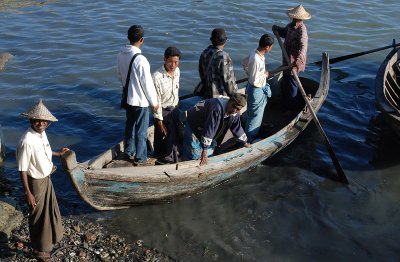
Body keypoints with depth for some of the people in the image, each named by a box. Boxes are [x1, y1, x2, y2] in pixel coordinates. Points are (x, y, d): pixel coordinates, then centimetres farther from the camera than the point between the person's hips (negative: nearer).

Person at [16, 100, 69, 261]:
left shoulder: (41, 133, -5)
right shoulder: (27, 141, -30)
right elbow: (22, 170, -24)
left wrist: (58, 154, 21)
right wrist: (28, 193, -22)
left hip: (46, 178, 8)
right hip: (36, 182, -8)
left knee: (50, 210, 26)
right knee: (38, 216, 11)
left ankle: (49, 239, 50)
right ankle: (39, 249, 34)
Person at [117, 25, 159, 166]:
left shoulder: (121, 54, -5)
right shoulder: (141, 60, -27)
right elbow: (147, 84, -20)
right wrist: (154, 102, -8)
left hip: (128, 98, 7)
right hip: (140, 101, -7)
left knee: (130, 125, 23)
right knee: (141, 130, 8)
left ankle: (128, 151, 38)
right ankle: (140, 158, 21)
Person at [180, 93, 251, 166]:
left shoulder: (235, 114, -14)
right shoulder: (217, 108, -40)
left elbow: (237, 128, 5)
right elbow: (208, 129, -39)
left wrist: (244, 143, 15)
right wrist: (204, 151, -37)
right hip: (193, 126, -8)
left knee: (209, 154, 11)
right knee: (194, 157, -10)